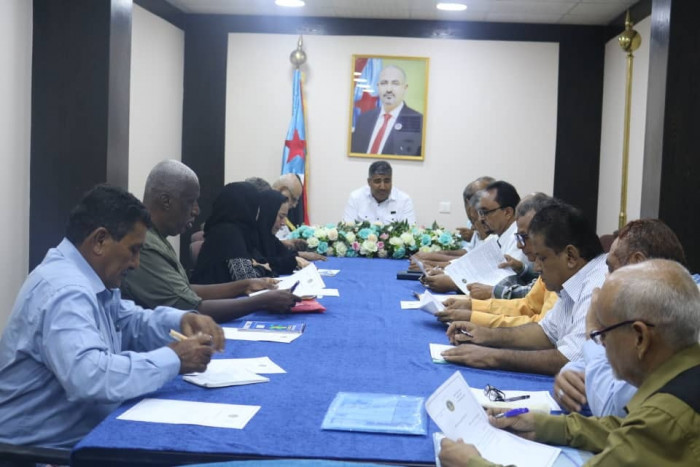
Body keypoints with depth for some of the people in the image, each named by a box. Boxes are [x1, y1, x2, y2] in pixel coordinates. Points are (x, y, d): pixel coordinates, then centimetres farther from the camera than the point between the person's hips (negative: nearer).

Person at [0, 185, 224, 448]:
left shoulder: (87, 278, 7)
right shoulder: (65, 290, -24)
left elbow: (130, 323, 19)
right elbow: (88, 377, -37)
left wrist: (181, 321, -1)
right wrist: (173, 359, -26)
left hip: (84, 434, 9)